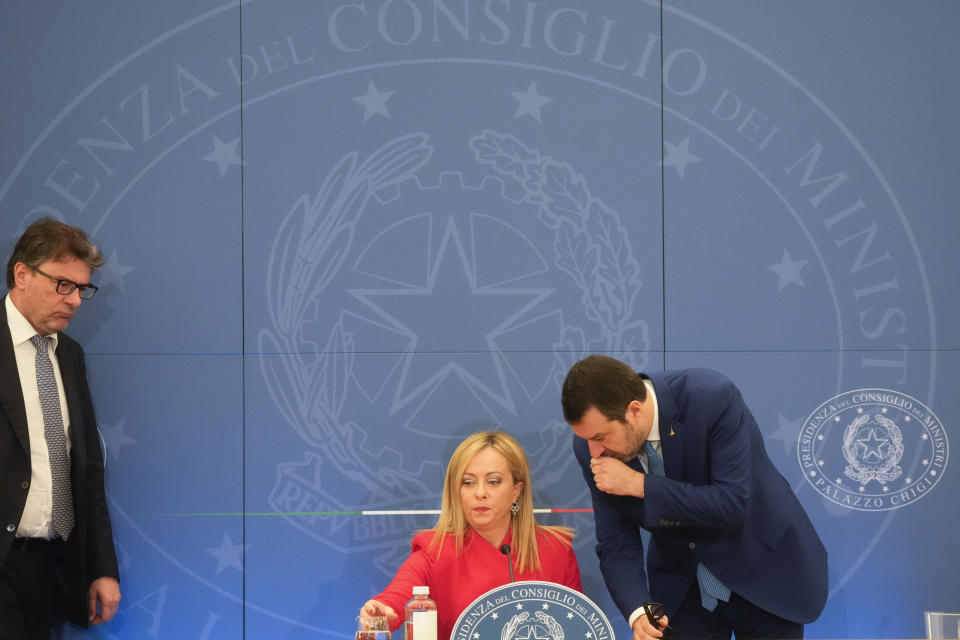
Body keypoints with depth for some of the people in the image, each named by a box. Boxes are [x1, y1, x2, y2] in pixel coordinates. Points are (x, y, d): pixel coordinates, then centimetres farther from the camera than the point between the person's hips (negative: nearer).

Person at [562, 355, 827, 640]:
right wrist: (637, 611, -27)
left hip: (765, 575, -3)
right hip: (681, 586, 3)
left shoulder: (713, 399, -29)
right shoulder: (591, 448, -15)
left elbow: (733, 506, -30)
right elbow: (615, 544, -10)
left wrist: (639, 485, -32)